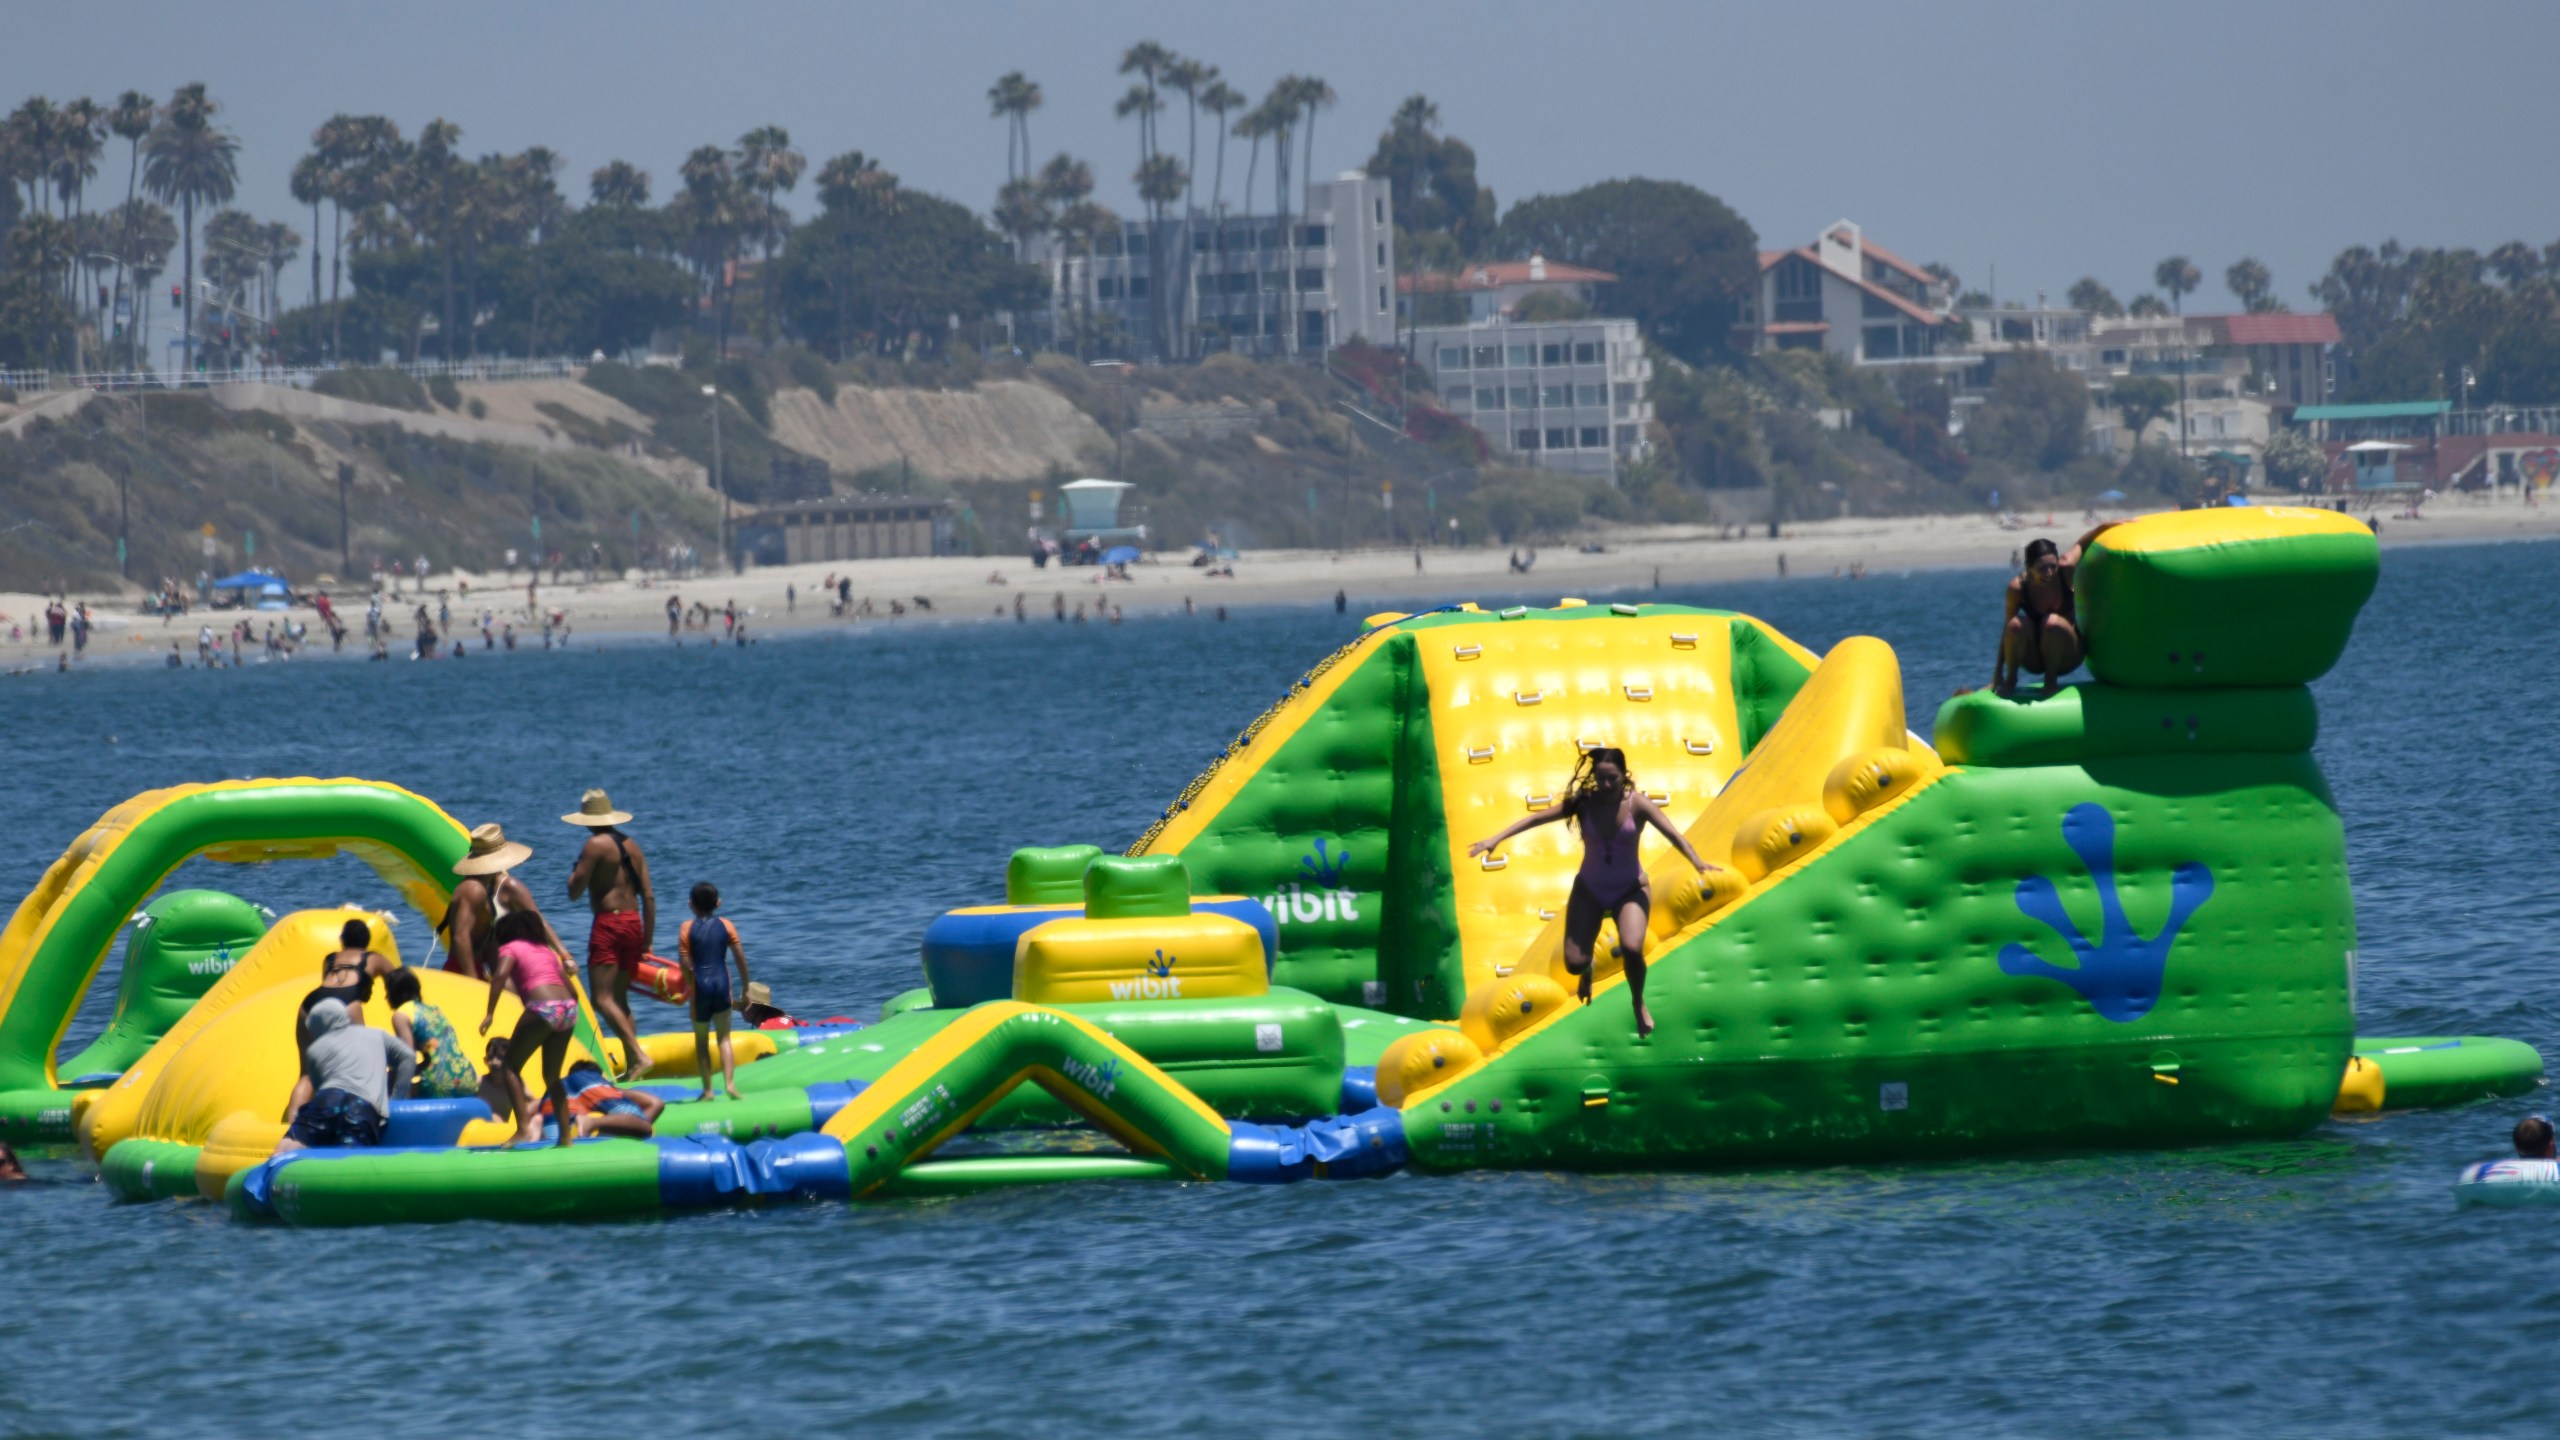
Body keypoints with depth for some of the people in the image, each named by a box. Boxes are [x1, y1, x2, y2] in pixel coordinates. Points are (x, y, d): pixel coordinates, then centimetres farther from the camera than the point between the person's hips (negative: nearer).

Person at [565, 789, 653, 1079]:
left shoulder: (595, 845, -8)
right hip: (634, 922, 8)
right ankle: (632, 1066, 13)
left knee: (603, 998, -10)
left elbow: (575, 891, -11)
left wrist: (575, 872, 12)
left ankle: (638, 1055, -25)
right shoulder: (631, 846, 14)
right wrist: (648, 939, 17)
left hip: (608, 922, -8)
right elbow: (648, 896, 12)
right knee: (620, 998, 16)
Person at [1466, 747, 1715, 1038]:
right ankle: (1588, 970, 36)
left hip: (1630, 890, -2)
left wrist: (1696, 862, -43)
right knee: (1574, 963, -7)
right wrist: (1496, 839, -24)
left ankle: (1639, 1003, 6)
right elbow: (1537, 818, -16)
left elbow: (1672, 833, -27)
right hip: (1589, 890, 2)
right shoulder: (1584, 803, -12)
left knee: (1632, 948, -27)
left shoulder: (1636, 804, -16)